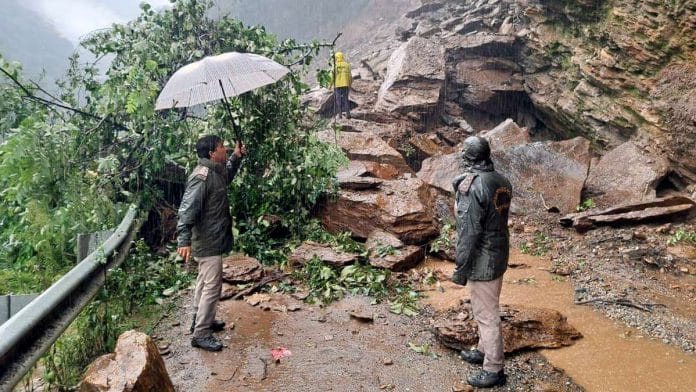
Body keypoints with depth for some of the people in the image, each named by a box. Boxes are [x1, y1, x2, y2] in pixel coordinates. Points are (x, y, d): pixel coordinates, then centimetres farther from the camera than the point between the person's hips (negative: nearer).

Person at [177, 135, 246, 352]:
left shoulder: (216, 171, 6)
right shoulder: (202, 177, -23)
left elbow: (227, 177, 32)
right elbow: (187, 209, -30)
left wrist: (236, 157, 20)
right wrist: (184, 240, -37)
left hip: (212, 239, 10)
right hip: (208, 242, -10)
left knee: (204, 282, 21)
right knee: (213, 286, -6)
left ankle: (200, 320, 37)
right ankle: (201, 334, 3)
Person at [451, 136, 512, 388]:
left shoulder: (471, 185, -22)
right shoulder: (502, 181, 4)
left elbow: (469, 231, -23)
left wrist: (461, 267, -15)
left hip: (482, 259, -9)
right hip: (499, 253, 9)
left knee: (486, 313, 3)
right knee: (487, 308, 23)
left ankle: (493, 370, 16)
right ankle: (484, 351, 40)